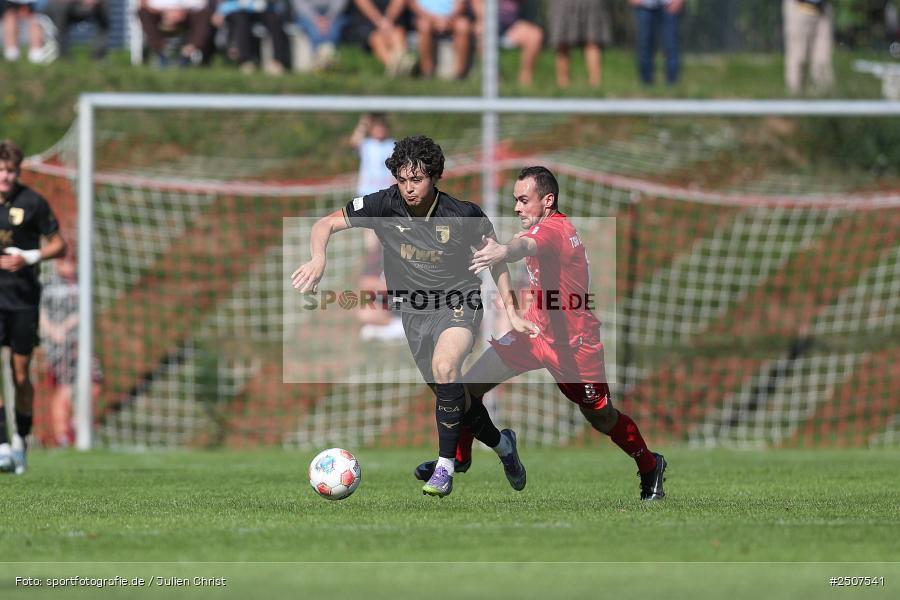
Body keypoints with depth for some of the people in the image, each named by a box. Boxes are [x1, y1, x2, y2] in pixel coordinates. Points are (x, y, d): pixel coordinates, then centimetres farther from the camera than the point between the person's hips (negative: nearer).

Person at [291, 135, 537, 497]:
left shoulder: (463, 214, -15)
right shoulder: (384, 205, -13)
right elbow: (325, 224, -8)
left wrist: (511, 311, 1)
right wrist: (318, 259, -29)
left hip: (457, 303, -4)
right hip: (412, 309, 4)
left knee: (444, 367, -32)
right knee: (449, 393, 9)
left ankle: (445, 467, -24)